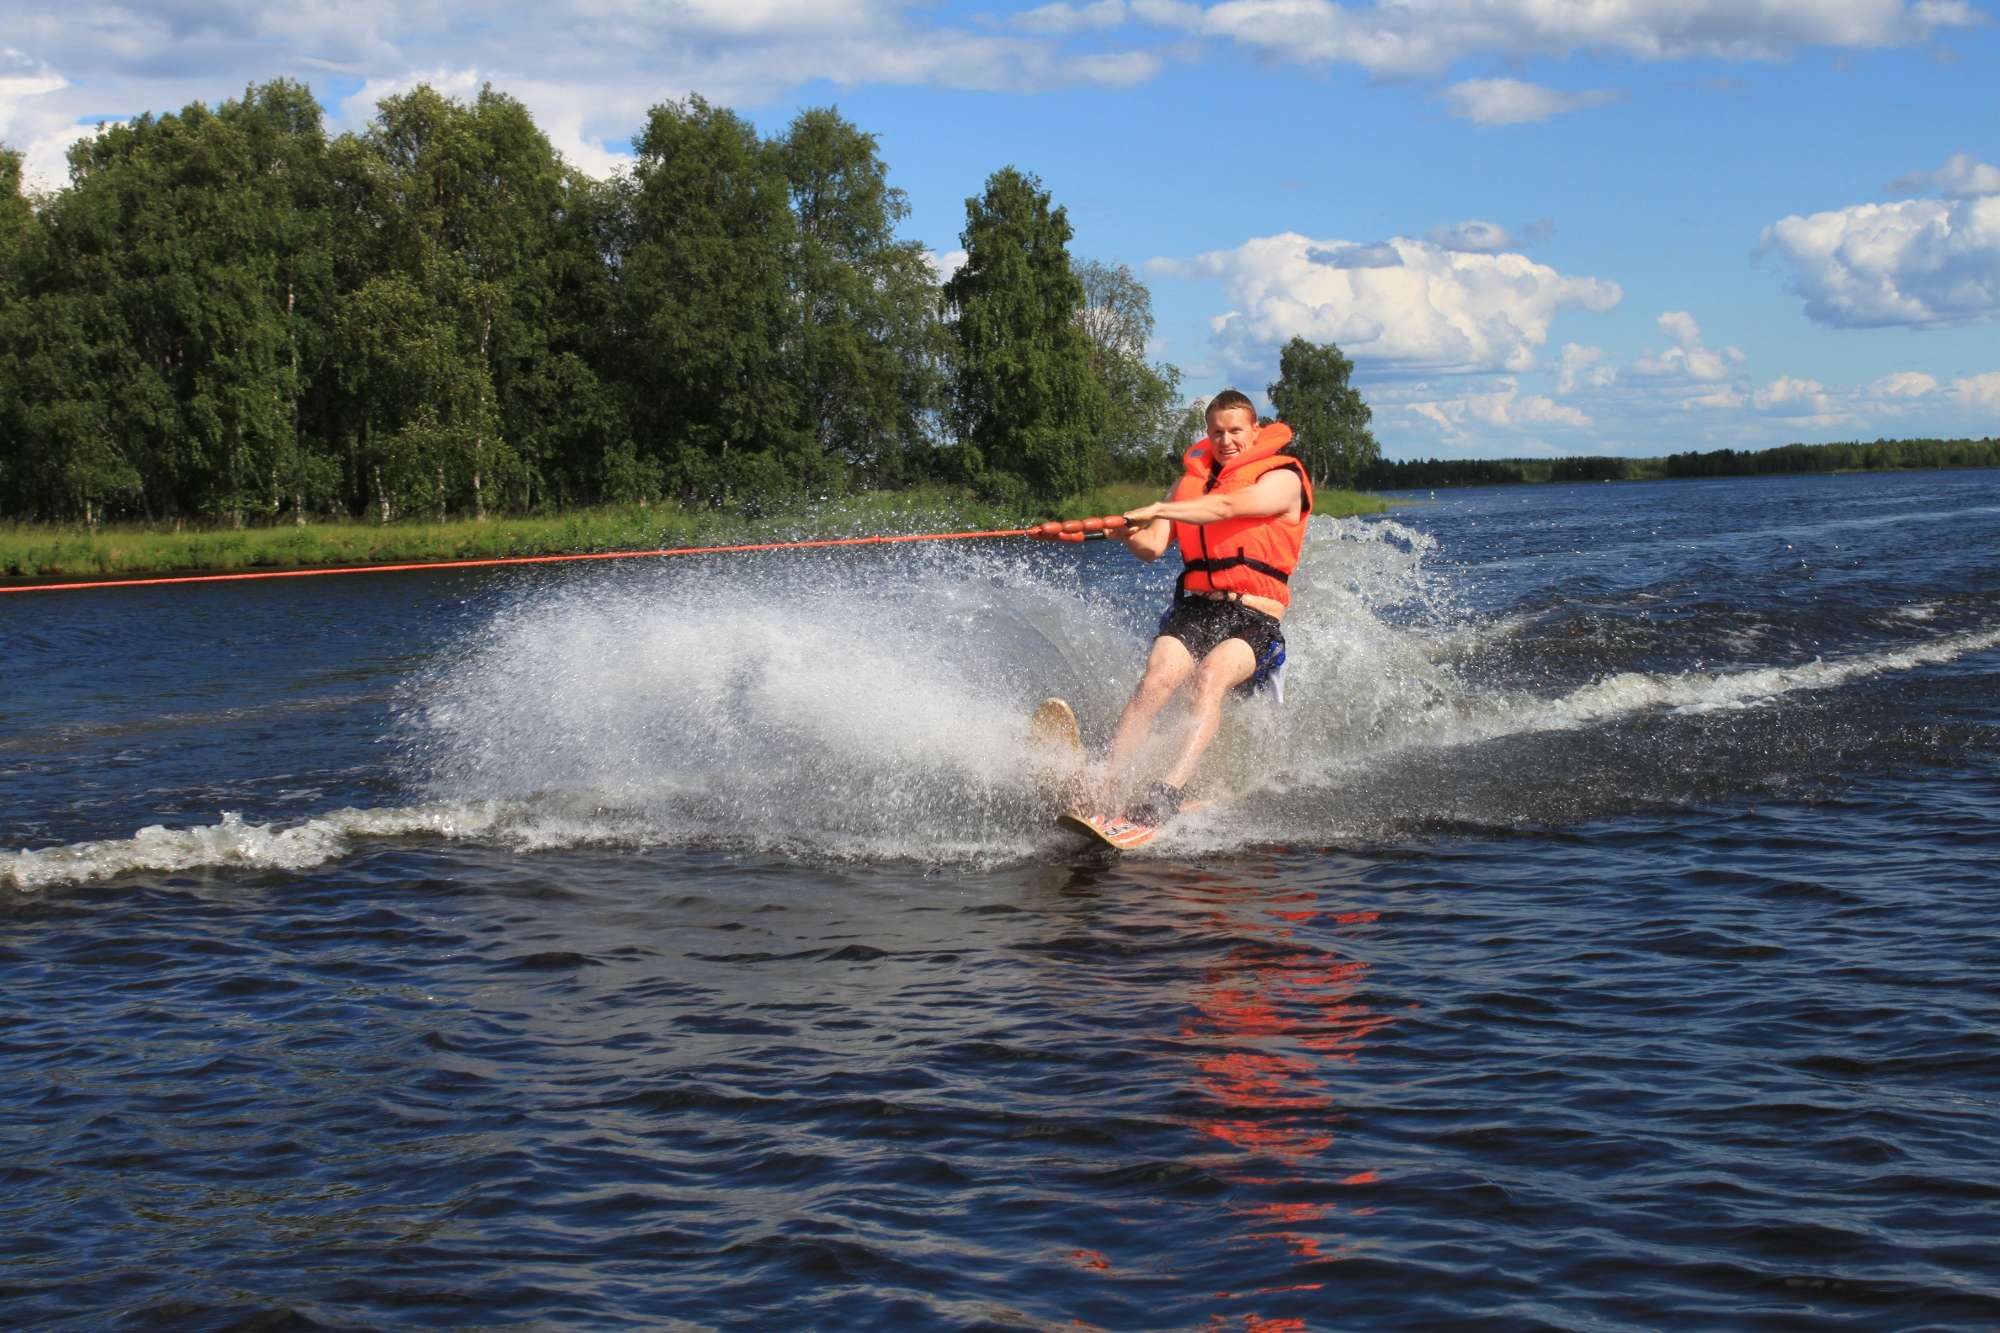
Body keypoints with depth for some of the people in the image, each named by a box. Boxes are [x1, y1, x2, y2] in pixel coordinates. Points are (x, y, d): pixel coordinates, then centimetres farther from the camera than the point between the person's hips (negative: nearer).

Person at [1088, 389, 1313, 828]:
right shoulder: (1191, 478, 18)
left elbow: (1225, 507, -18)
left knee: (1210, 677, -32)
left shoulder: (1282, 478, 0)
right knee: (1157, 679, -24)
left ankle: (1166, 795, -45)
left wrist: (1158, 510, -28)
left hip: (1254, 616, -4)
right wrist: (1131, 534, -15)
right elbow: (1153, 548, 8)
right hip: (1195, 607, 4)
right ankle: (1100, 788, -35)